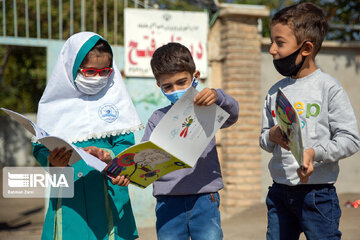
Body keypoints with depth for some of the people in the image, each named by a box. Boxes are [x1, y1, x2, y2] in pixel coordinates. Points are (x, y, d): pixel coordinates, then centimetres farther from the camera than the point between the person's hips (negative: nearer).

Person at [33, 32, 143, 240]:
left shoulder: (114, 99, 4)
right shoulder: (55, 103, 5)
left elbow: (127, 145, -1)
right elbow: (40, 147, 6)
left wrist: (106, 156, -20)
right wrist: (52, 161, -16)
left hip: (108, 194, 0)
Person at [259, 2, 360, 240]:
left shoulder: (328, 87, -7)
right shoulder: (275, 92, 10)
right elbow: (264, 139, 17)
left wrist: (314, 153, -22)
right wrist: (272, 136, -6)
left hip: (317, 193, -5)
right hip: (279, 191, 5)